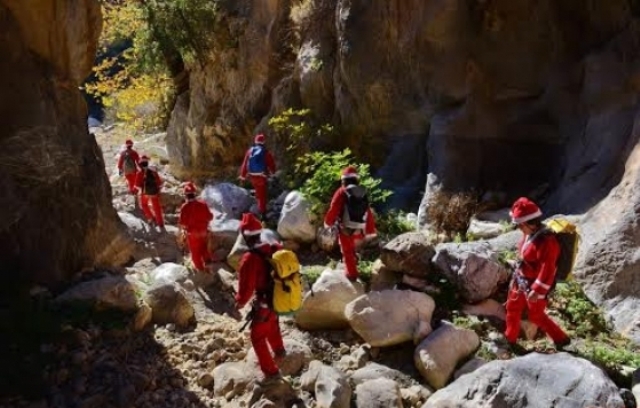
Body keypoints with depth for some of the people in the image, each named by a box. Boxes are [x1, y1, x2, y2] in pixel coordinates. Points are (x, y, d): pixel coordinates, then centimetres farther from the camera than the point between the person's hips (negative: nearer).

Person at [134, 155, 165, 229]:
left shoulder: (140, 173, -11)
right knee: (157, 208, 11)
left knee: (144, 204, 27)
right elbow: (159, 182, 6)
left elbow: (138, 185, -12)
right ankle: (161, 224, 14)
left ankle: (151, 218, 19)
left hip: (145, 193, -2)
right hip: (154, 193, 2)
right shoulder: (153, 172, 0)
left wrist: (135, 191, 7)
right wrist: (158, 189, 21)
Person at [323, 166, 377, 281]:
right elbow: (369, 213, 3)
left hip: (345, 228, -4)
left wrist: (328, 223, 4)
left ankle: (352, 274, 17)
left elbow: (333, 209, -13)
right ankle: (353, 260, 47)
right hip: (358, 229, 4)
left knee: (347, 251, 12)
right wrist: (370, 231, 9)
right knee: (351, 245, 34)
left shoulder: (342, 192, -11)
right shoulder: (363, 192, 3)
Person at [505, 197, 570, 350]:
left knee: (536, 316, 9)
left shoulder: (547, 241, -31)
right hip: (522, 281, 9)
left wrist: (537, 291, -27)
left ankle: (561, 339, 29)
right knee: (513, 308, 19)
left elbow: (547, 270, -30)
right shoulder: (530, 234, -1)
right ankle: (510, 339, 37)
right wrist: (517, 276, 20)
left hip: (535, 285, -9)